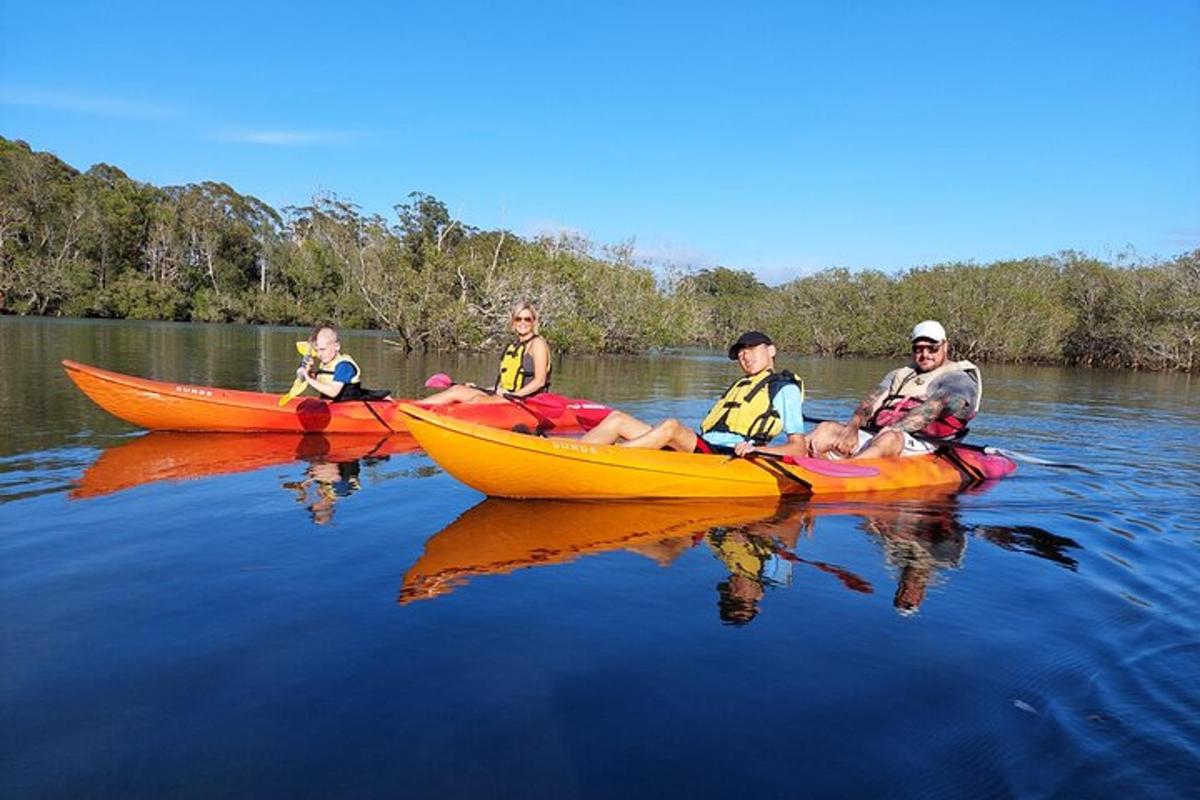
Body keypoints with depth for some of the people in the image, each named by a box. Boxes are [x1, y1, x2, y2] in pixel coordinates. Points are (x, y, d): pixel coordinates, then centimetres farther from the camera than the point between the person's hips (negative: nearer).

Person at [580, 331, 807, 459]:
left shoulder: (786, 389, 11)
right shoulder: (740, 384, 33)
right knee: (618, 419, -6)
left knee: (671, 427, -36)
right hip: (697, 447, 8)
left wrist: (756, 449, -12)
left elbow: (799, 448, 2)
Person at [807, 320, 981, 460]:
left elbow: (931, 410, -12)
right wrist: (853, 427, -13)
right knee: (827, 428, -15)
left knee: (889, 439, -39)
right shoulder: (900, 374, 28)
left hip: (920, 445, -6)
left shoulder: (958, 378, 8)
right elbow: (873, 400, 8)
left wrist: (890, 430, -25)